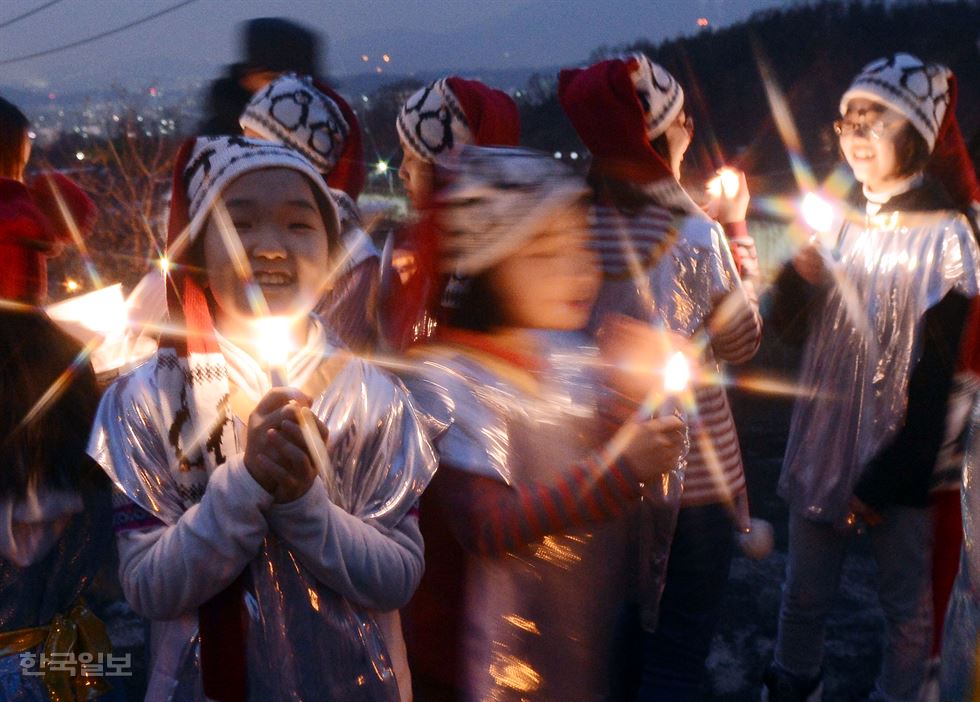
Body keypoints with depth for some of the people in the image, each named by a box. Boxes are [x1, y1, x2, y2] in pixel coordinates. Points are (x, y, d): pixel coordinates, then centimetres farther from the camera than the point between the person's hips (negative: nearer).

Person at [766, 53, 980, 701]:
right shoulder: (841, 221, 5)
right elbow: (793, 328, 9)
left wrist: (888, 477, -15)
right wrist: (798, 275, -12)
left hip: (897, 454, -5)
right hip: (823, 442, 5)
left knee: (906, 602, 11)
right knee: (805, 593, 17)